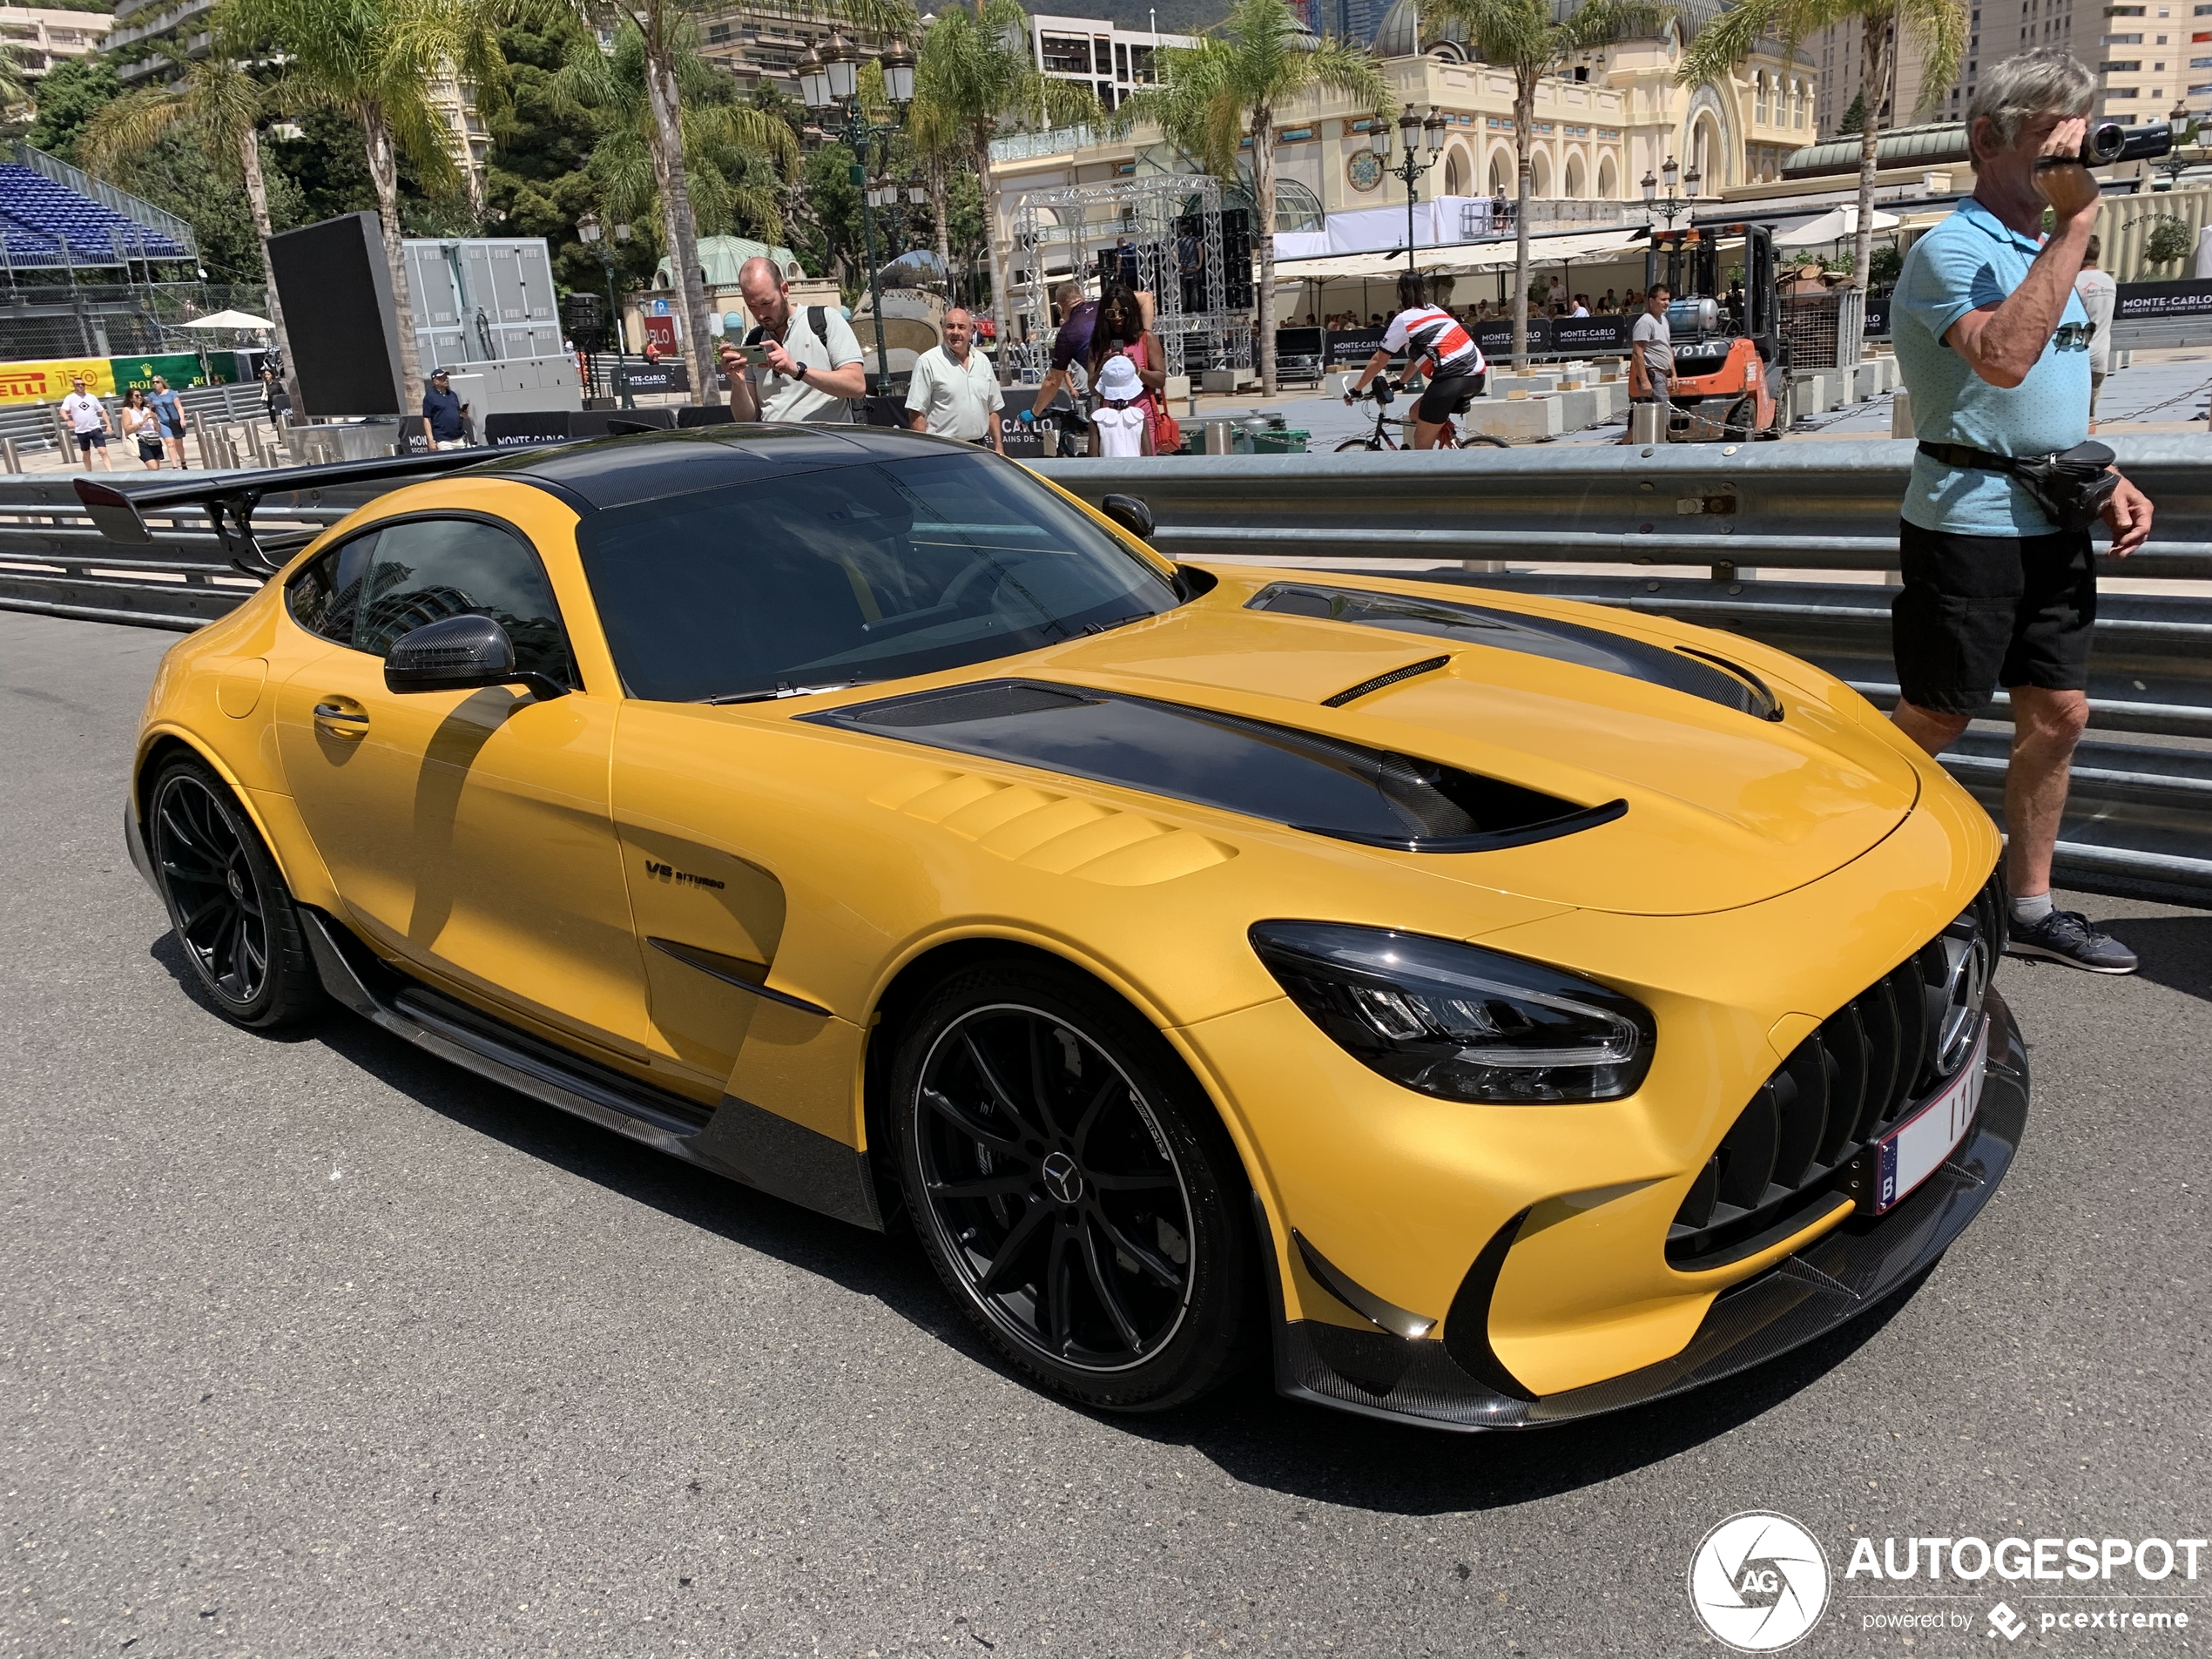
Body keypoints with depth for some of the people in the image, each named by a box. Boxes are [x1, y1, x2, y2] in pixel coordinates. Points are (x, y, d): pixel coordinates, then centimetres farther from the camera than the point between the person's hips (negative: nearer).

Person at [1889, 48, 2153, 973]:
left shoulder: (2044, 254, 16)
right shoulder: (1952, 250, -12)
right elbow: (2005, 360, -32)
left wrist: (2108, 482, 13)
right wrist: (2074, 226, -27)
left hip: (2053, 523, 9)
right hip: (1971, 522, -8)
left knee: (2059, 714, 9)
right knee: (1935, 721, -1)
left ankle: (2030, 908, 20)